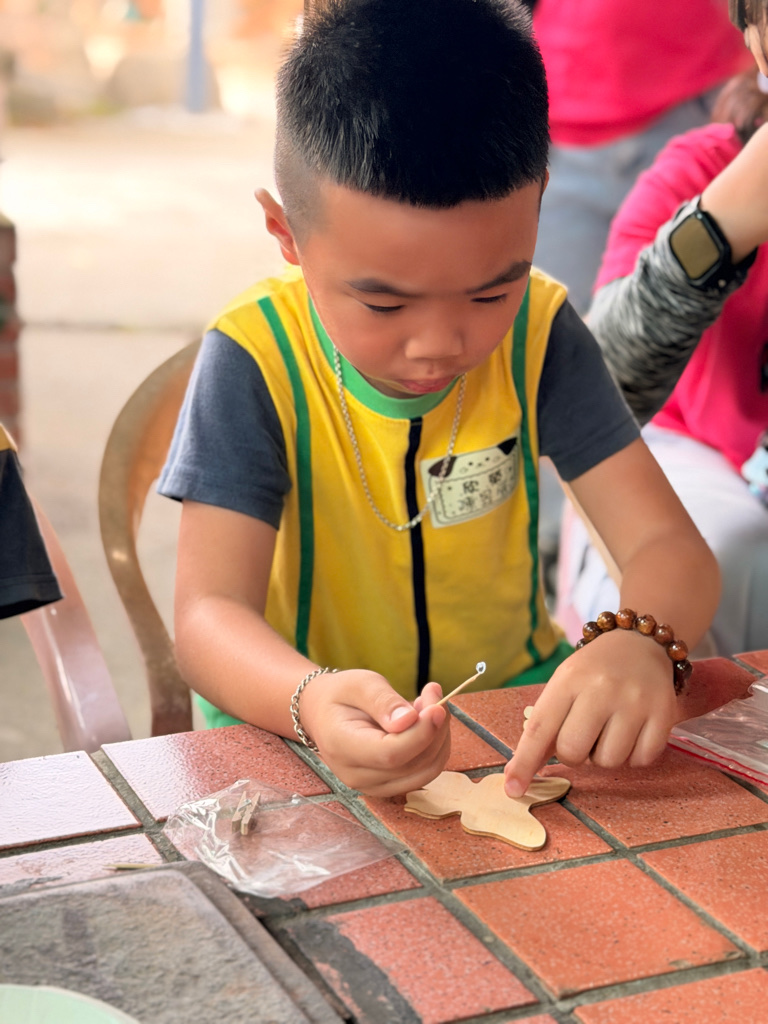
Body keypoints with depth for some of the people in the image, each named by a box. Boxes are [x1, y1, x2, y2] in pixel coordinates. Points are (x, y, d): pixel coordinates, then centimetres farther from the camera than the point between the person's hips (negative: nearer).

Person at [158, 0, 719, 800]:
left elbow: (669, 547, -14)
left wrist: (639, 644, -37)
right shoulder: (255, 361, -18)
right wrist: (314, 702, -45)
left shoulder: (537, 334, -10)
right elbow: (207, 614, -23)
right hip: (303, 731, -2)